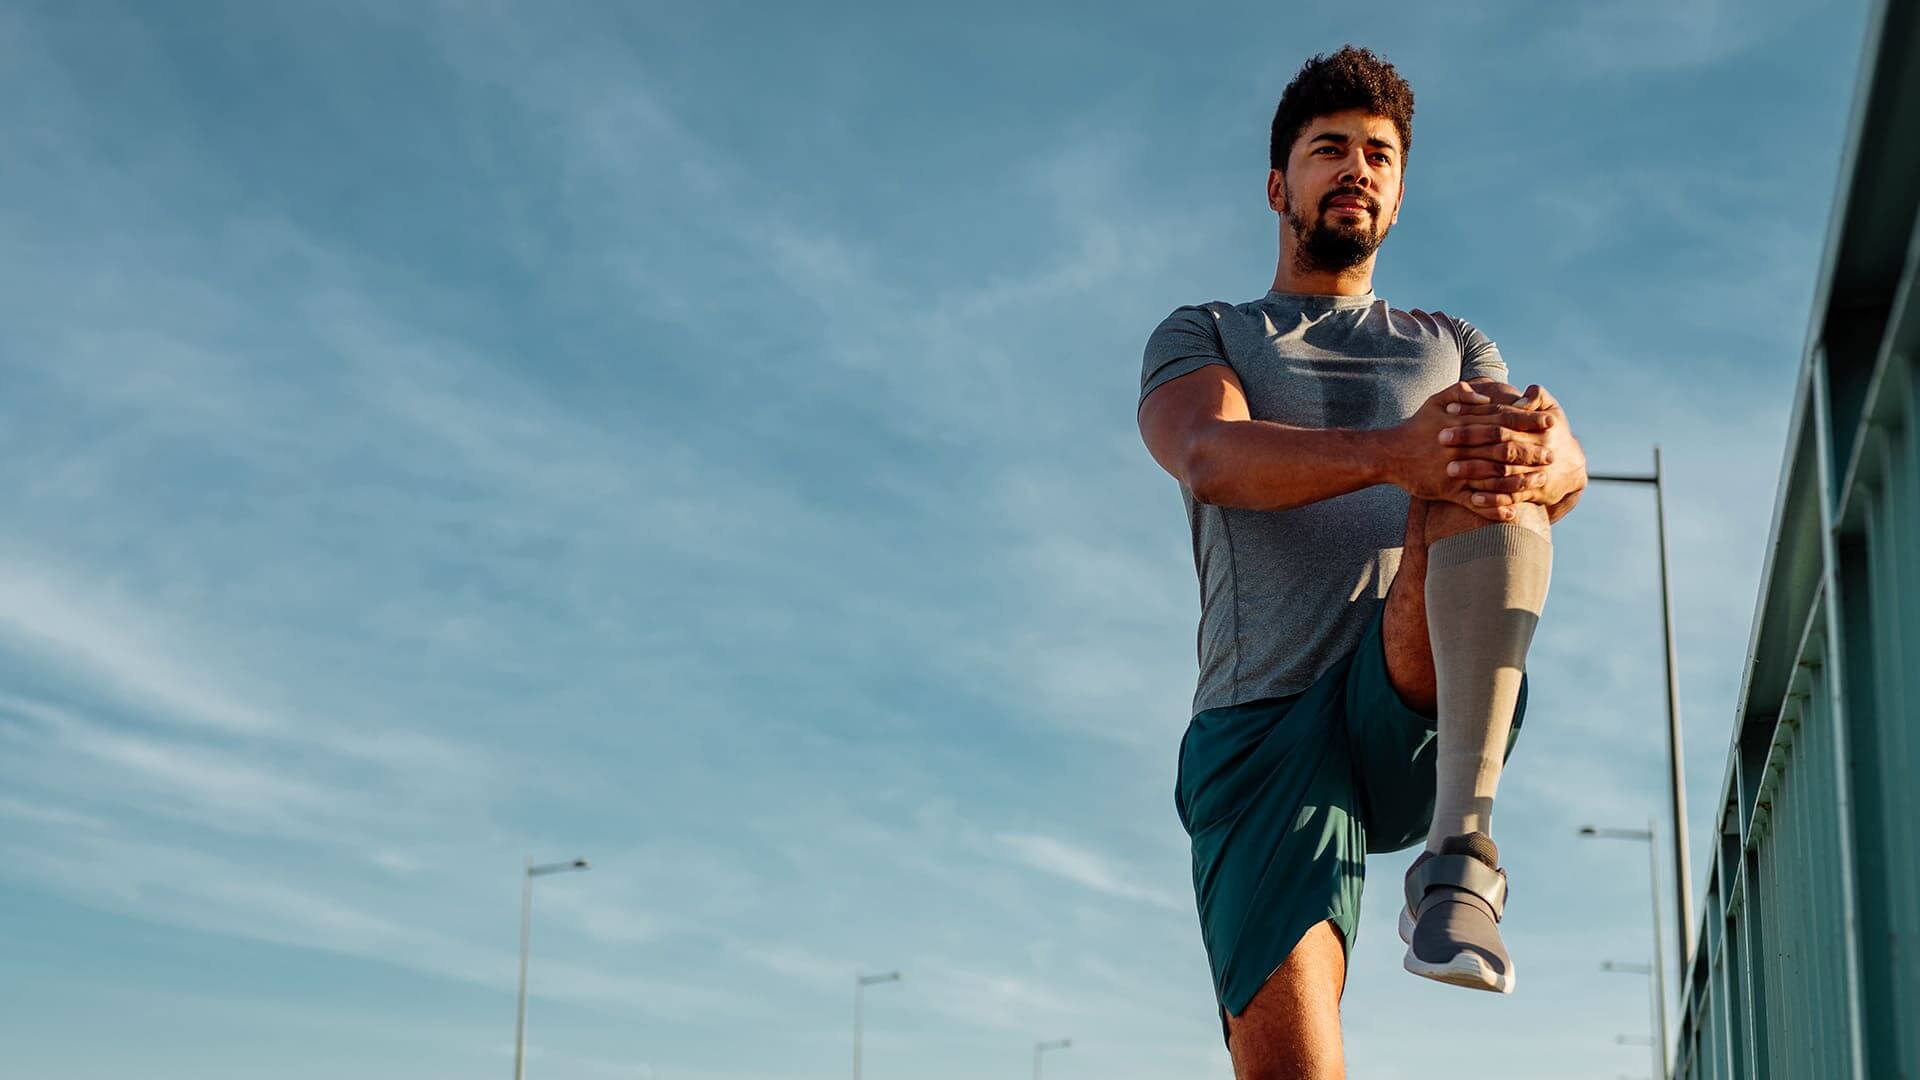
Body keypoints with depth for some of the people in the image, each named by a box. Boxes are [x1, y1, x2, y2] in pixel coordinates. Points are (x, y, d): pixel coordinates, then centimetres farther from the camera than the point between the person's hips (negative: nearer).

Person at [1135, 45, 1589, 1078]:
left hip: (1424, 709, 1)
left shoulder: (1448, 344, 27)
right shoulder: (1199, 337, 20)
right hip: (1261, 726, -1)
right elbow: (1214, 459, -6)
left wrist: (1534, 452, -24)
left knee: (1479, 491, -29)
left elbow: (1566, 470, 5)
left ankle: (1461, 849, -37)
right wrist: (1395, 453, -26)